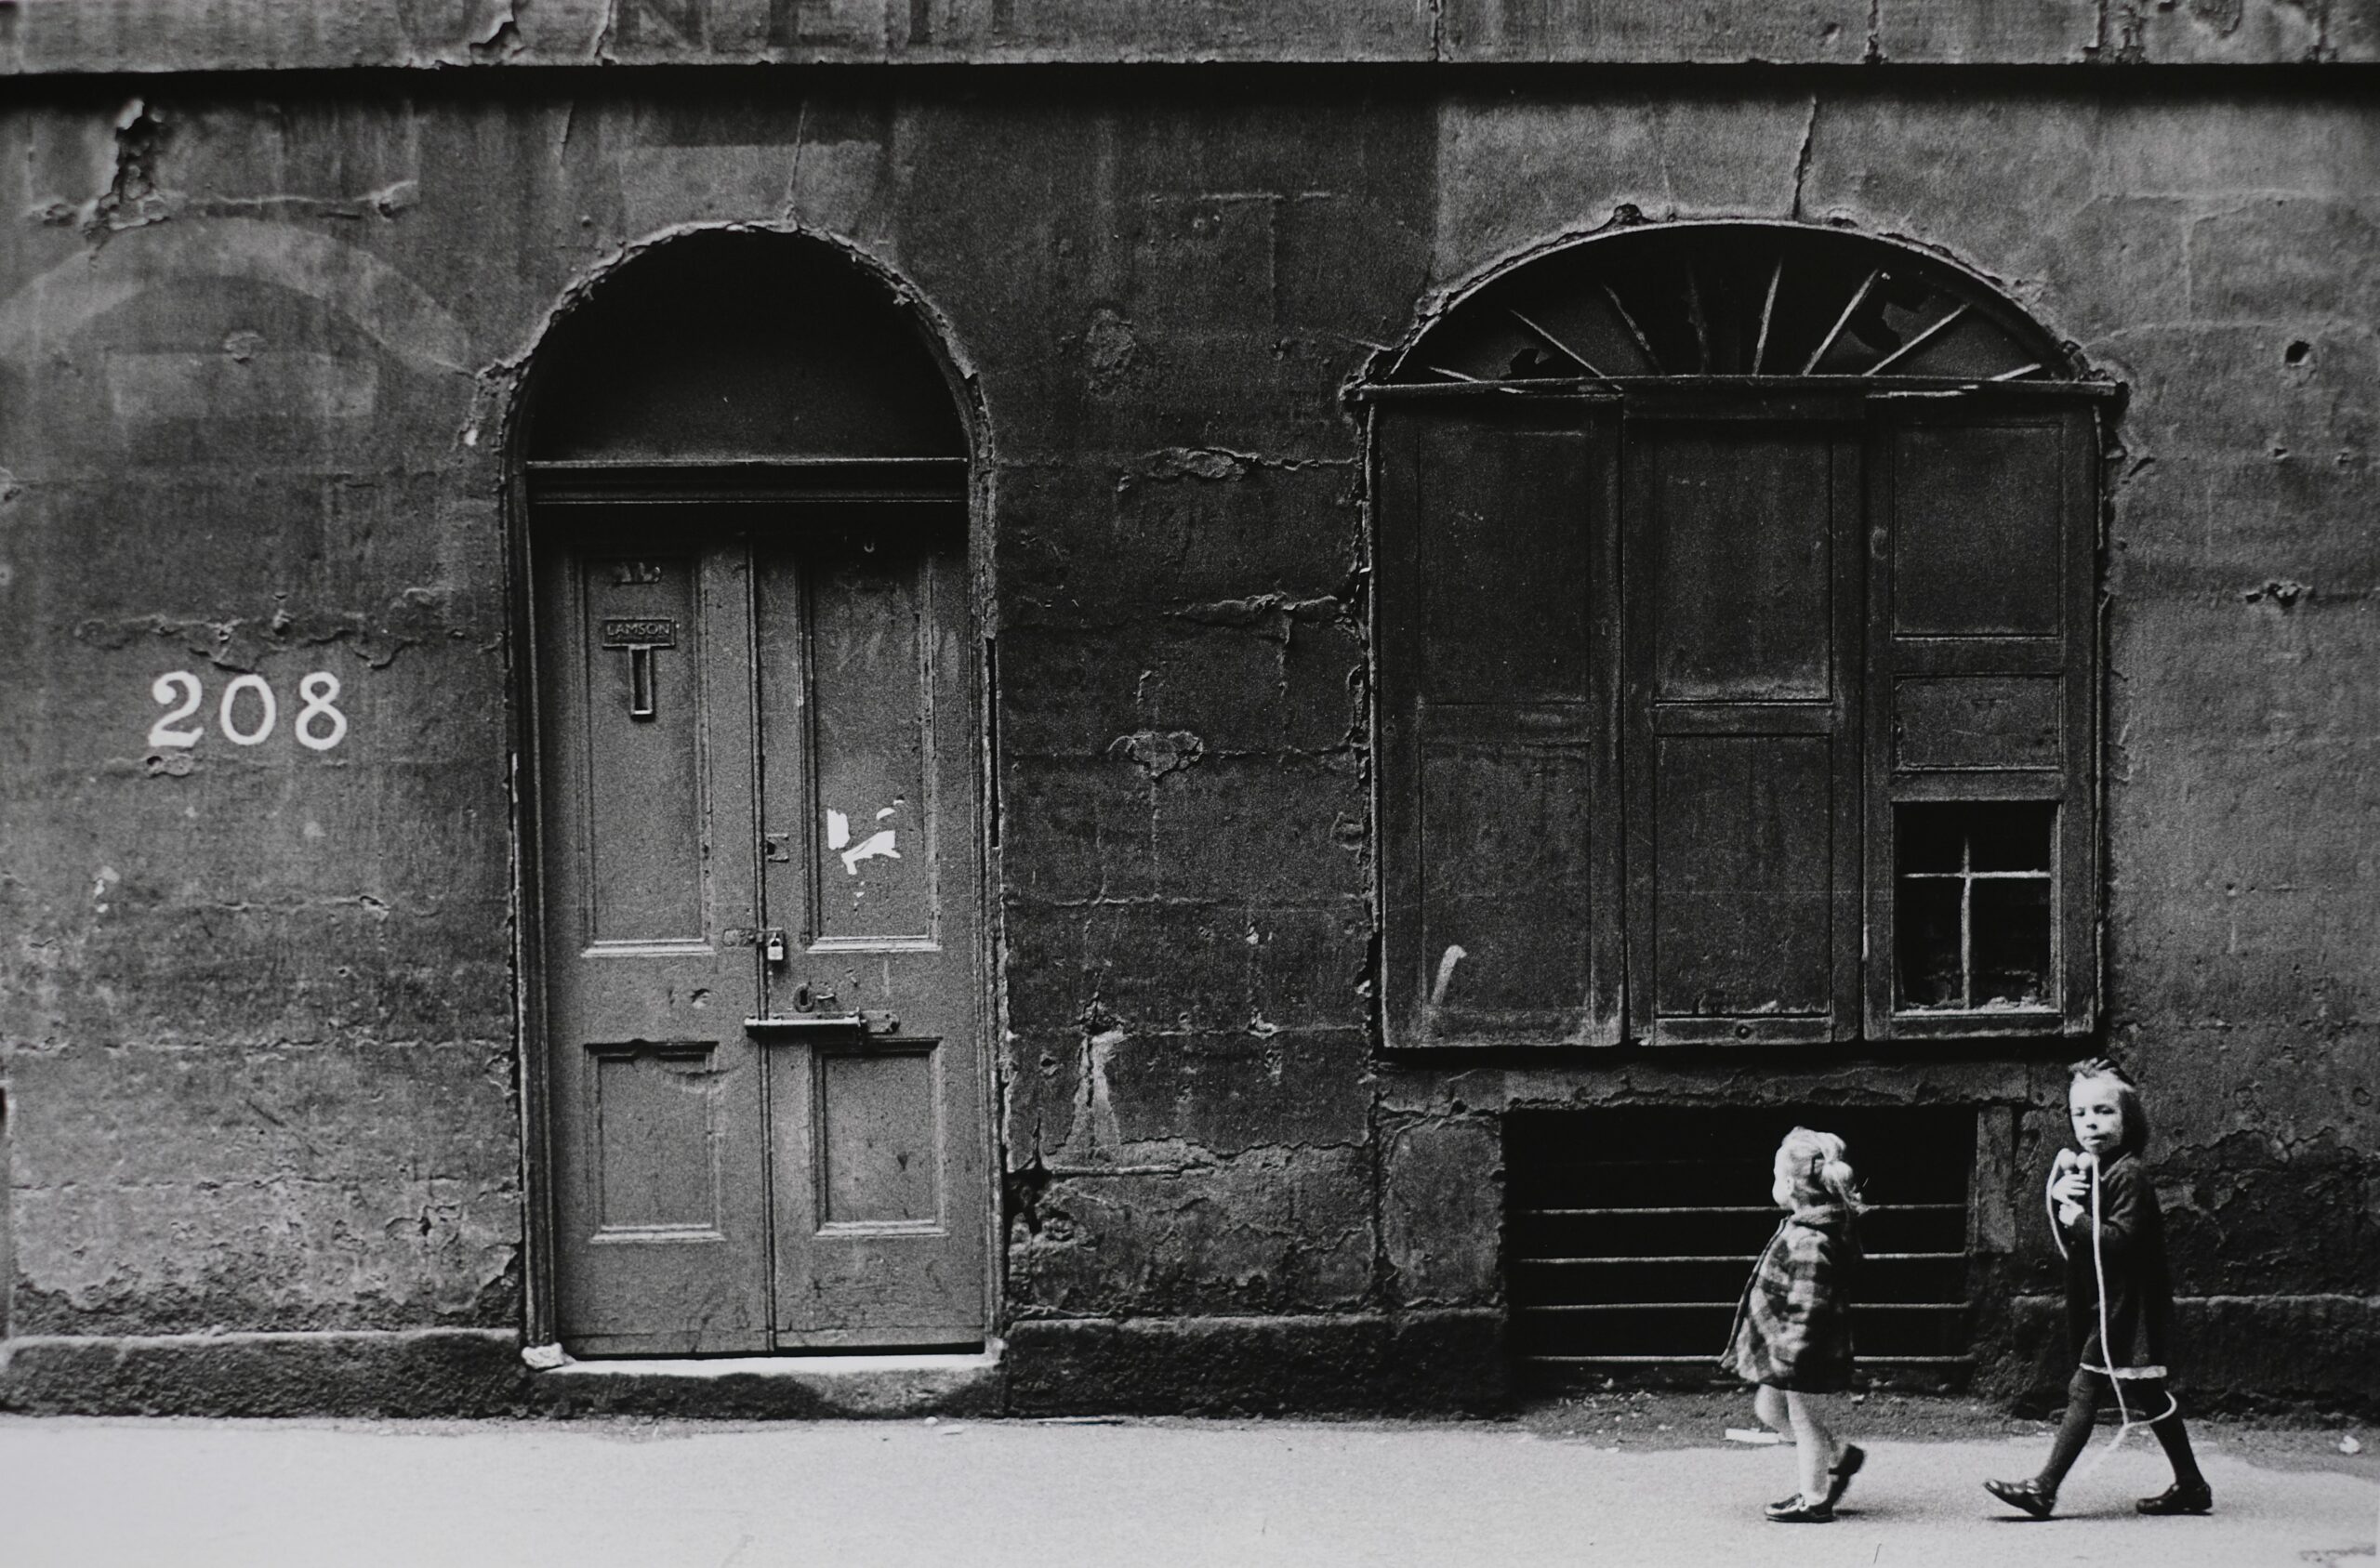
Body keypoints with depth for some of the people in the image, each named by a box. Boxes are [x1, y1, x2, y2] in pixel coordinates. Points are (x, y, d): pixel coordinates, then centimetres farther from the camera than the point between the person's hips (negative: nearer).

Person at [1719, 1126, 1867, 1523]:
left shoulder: (1809, 1242, -25)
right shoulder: (1804, 1228, 8)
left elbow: (1806, 1306, -25)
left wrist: (1788, 1354, -21)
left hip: (1804, 1350, -10)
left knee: (1805, 1420, 3)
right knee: (1770, 1408, 19)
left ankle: (1813, 1501, 16)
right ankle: (1839, 1455, 28)